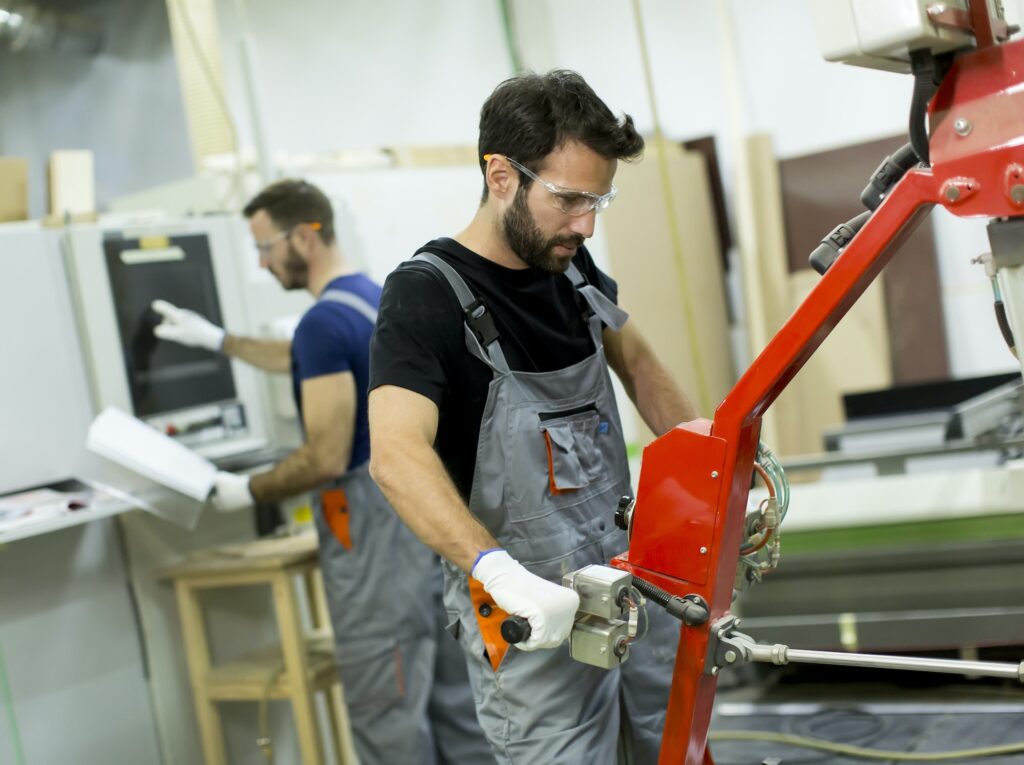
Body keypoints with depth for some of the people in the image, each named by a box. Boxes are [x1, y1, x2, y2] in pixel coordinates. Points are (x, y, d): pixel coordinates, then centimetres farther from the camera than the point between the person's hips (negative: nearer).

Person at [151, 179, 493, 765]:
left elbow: (327, 459, -19)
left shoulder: (326, 320, -16)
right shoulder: (380, 297, 13)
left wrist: (248, 492, -5)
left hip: (375, 519, -10)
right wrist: (217, 339, 35)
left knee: (387, 706, -1)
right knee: (453, 689, 14)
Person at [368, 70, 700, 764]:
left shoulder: (570, 263, 4)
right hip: (529, 622, -7)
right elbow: (398, 455, -31)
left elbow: (634, 360, 20)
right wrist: (499, 570, -45)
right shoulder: (427, 295, -17)